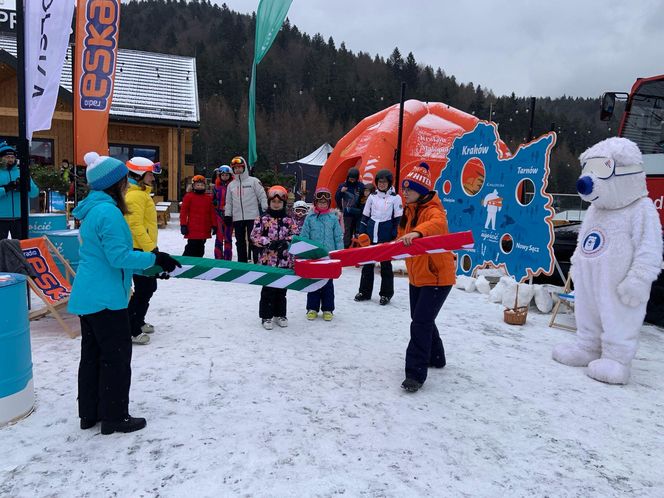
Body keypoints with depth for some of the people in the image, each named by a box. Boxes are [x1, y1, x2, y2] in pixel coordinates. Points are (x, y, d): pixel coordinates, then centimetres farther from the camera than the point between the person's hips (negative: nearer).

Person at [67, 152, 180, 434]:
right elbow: (119, 256, -22)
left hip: (87, 295, 10)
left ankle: (90, 413, 28)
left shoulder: (93, 209, 13)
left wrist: (150, 265, 14)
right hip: (105, 297, -10)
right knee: (117, 354, 1)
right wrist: (155, 258, -14)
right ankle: (115, 417, 12)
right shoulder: (108, 211, -19)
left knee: (92, 353, 16)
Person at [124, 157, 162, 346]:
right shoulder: (135, 195, -17)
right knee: (144, 289, -7)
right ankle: (130, 330, 0)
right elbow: (136, 226, -24)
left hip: (144, 248, 11)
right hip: (140, 250, -11)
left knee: (149, 286, 19)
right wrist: (150, 248, -24)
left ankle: (138, 322, 32)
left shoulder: (141, 193, 16)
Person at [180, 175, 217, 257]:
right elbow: (183, 211, -4)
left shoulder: (208, 198, 10)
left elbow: (212, 213, 12)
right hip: (193, 230, -4)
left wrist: (214, 225, 9)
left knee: (200, 249, 13)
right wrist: (183, 225, -8)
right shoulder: (188, 196, -2)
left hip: (204, 230, 5)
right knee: (192, 248, -4)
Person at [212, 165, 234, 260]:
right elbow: (213, 200, 11)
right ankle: (218, 259, 8)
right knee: (219, 237, 2)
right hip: (219, 214, 1)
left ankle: (228, 259, 13)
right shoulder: (216, 187, 6)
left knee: (228, 238, 6)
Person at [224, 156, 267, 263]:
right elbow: (228, 202, 18)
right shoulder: (231, 185, 15)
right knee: (240, 242, 9)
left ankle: (257, 262, -2)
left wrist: (265, 210, -7)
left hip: (252, 217, -5)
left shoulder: (253, 181, 1)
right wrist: (227, 215, 10)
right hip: (237, 218, 5)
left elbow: (262, 196, -2)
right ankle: (242, 263, 17)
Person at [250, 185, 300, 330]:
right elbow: (254, 236, -6)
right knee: (268, 289, 2)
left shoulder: (289, 220, 5)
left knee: (282, 288, 12)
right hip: (267, 259, -2)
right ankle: (266, 316, 13)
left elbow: (296, 235, 2)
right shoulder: (262, 219, -2)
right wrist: (269, 243, -17)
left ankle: (280, 314, 25)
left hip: (285, 260, 3)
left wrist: (286, 242, -16)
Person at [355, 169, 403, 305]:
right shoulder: (372, 196, 8)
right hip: (371, 235, 4)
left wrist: (395, 237, -9)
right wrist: (361, 234, 5)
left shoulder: (395, 198, -2)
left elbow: (398, 219, -3)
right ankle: (364, 292, 19)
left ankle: (386, 293, 15)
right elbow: (365, 216, 11)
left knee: (385, 264, 5)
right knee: (367, 263, 9)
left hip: (386, 237, -4)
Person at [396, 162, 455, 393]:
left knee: (420, 323, -13)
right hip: (417, 276, 9)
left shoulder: (433, 210, -19)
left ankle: (416, 374, -5)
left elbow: (437, 224, -45)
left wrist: (417, 232, -61)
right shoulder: (410, 211, 9)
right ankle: (435, 357, 41)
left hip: (437, 277, -9)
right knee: (420, 320, 20)